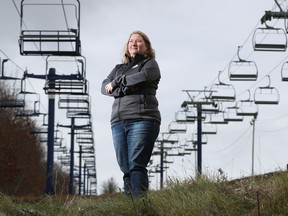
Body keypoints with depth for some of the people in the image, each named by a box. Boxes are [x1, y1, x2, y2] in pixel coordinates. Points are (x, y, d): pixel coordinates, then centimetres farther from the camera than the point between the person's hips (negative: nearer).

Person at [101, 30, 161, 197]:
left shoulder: (150, 64, 14)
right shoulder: (119, 68, 28)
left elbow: (143, 77, -9)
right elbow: (105, 86, 12)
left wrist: (117, 83, 1)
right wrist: (123, 89, -7)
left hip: (142, 119, -5)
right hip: (119, 121, 5)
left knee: (136, 165, -17)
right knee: (125, 167, -4)